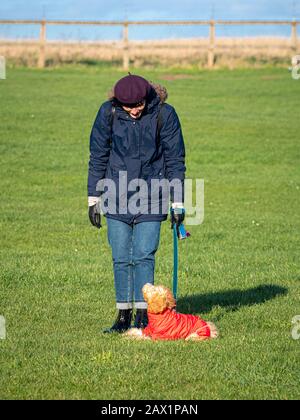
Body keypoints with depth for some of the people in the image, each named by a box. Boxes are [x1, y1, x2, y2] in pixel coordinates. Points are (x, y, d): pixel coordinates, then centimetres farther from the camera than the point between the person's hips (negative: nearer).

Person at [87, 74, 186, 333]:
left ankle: (143, 316, 0)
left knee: (144, 255, -6)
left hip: (151, 197, -2)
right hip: (118, 198, 2)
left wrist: (178, 203, -2)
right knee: (121, 258, 3)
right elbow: (98, 156, 4)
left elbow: (175, 160, -2)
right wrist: (93, 199, 4)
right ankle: (124, 315, 11)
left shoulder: (164, 114, -10)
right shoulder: (108, 112, -6)